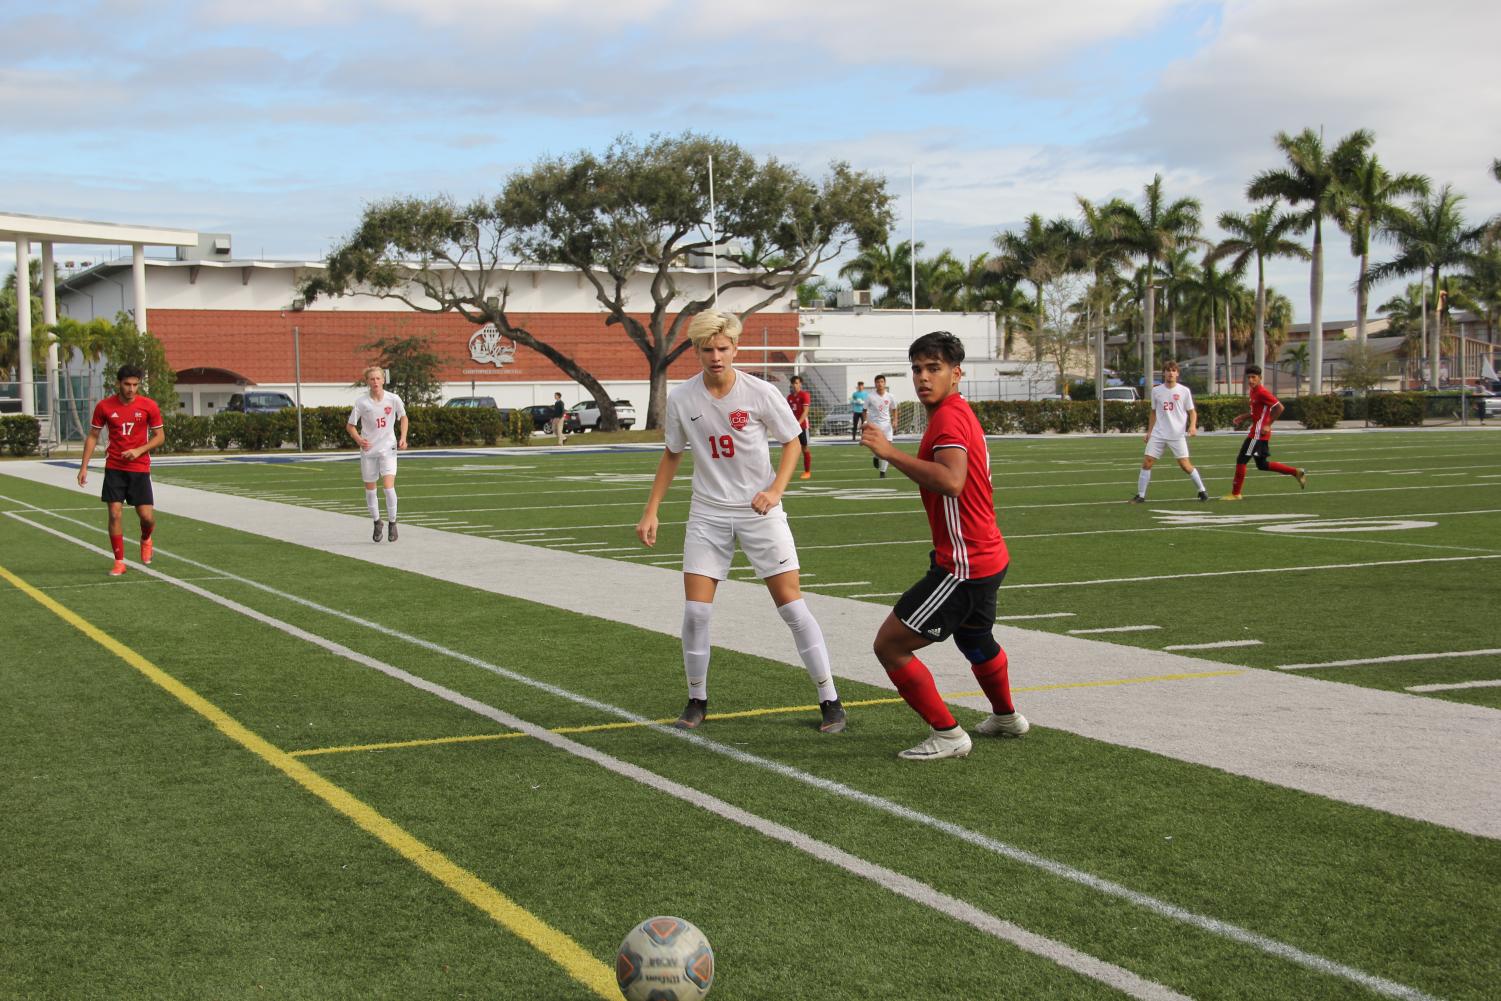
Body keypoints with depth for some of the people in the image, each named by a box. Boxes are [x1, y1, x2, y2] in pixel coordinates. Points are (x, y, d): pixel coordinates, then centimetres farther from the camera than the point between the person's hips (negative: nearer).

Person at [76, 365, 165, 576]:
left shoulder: (149, 406, -5)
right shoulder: (104, 406, -2)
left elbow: (160, 436, 2)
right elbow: (92, 436, 7)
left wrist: (139, 450, -14)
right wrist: (84, 467, 2)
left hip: (140, 468, -1)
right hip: (114, 468, 1)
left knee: (147, 516, -5)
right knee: (115, 513, -6)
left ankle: (146, 539, 31)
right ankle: (119, 561, 6)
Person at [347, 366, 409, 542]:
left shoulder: (393, 399, -7)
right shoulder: (361, 402, -8)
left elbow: (403, 417, 11)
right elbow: (350, 425, 0)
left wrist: (403, 437, -2)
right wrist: (359, 439, -18)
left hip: (388, 448, -1)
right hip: (368, 449, 1)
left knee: (388, 486, -15)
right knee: (370, 488, 8)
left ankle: (392, 523, 2)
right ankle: (376, 523, 28)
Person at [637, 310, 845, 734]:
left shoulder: (760, 393, -12)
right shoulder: (681, 398, -5)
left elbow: (792, 442, 1)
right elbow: (672, 454, 10)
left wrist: (775, 490, -14)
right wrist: (651, 511, 5)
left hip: (759, 510, -2)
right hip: (707, 513, 2)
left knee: (791, 604, -5)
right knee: (695, 611, -4)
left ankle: (830, 701, 5)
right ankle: (697, 702, 16)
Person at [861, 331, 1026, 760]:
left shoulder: (949, 417, -20)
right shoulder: (960, 412, 14)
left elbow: (951, 481, -37)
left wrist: (890, 452, -36)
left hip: (964, 564, -11)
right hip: (986, 555, 11)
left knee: (889, 644, -10)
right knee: (975, 639, 35)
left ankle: (947, 734, -3)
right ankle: (1006, 717, 55)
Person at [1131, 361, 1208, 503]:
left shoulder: (1184, 391, -1)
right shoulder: (1156, 391, 7)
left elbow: (1192, 412, 3)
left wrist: (1193, 426, -15)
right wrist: (1149, 432, 13)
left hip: (1178, 435, -3)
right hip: (1158, 434, 3)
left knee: (1185, 464, -7)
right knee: (1146, 462, -6)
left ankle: (1202, 491, 11)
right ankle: (1140, 495, 2)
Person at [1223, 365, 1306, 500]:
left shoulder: (1262, 392, -16)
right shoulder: (1252, 391, 13)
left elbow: (1279, 407, -19)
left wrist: (1268, 425, -18)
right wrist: (1241, 417, 11)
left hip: (1258, 433, -10)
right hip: (1256, 432, 10)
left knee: (1241, 460, -5)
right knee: (1262, 465, 17)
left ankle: (1235, 494, 2)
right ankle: (1296, 473, 23)